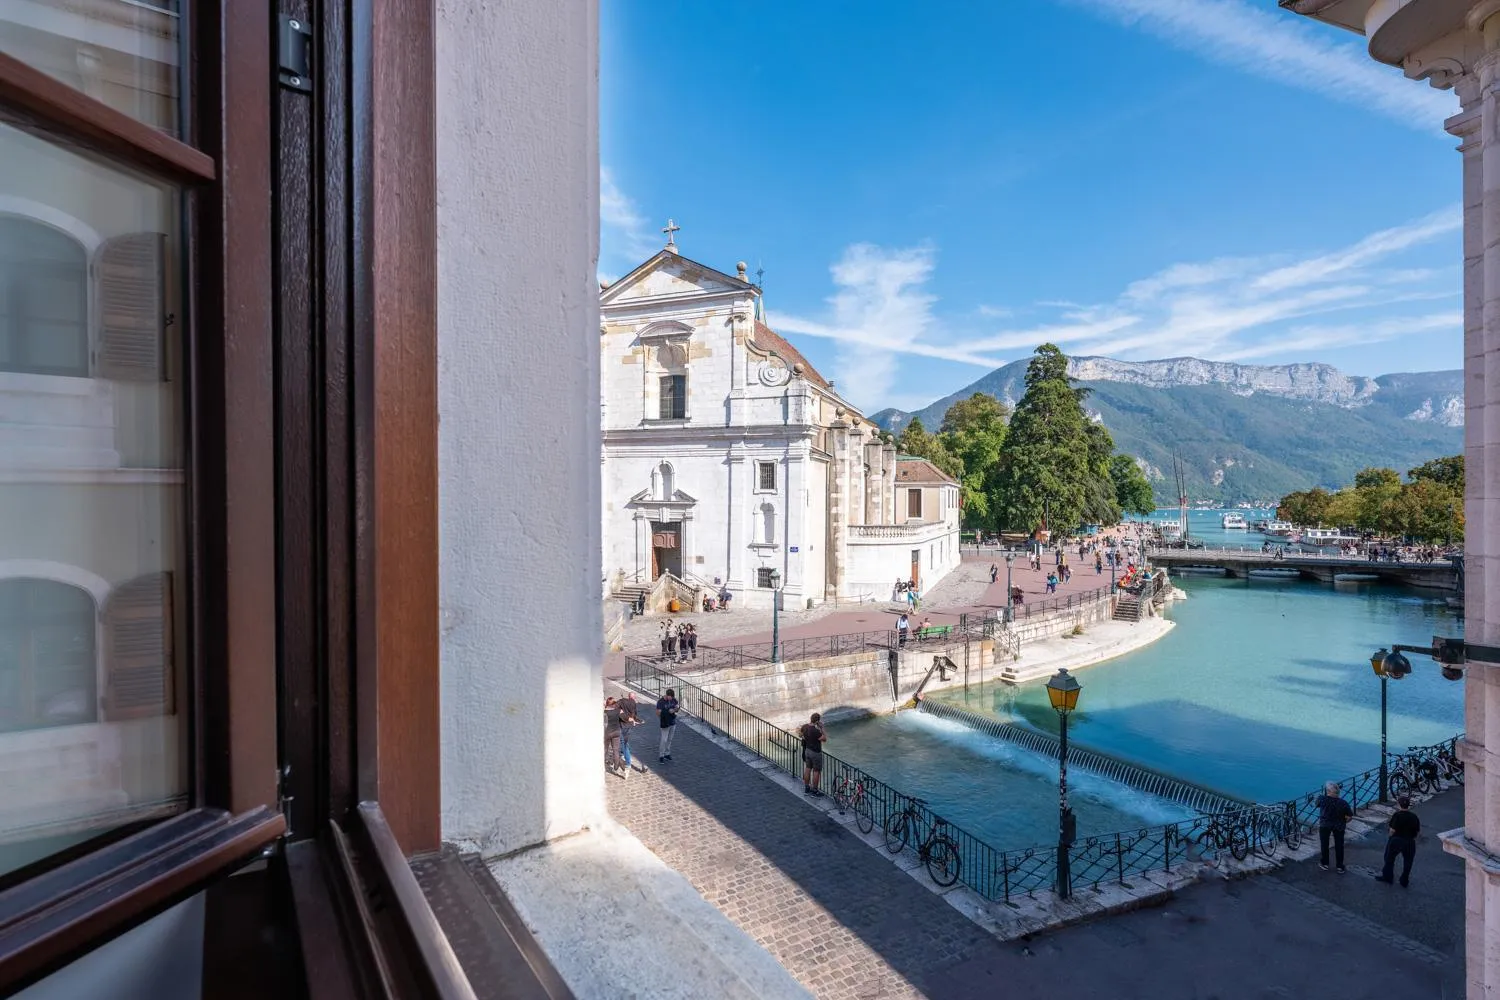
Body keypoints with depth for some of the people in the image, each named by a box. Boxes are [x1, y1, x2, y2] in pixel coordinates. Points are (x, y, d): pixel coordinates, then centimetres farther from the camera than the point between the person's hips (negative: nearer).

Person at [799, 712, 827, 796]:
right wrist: (822, 728, -17)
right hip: (815, 753, -8)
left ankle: (806, 789, 30)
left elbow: (800, 734, 12)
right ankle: (814, 791, 16)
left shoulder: (805, 727, -7)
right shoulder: (816, 731, -31)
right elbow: (824, 738, -19)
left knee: (808, 769, 18)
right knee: (816, 771, 7)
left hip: (807, 750, 8)